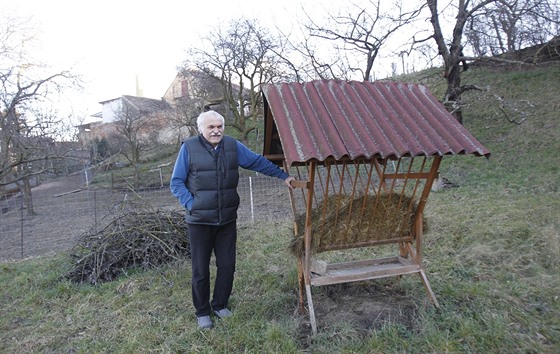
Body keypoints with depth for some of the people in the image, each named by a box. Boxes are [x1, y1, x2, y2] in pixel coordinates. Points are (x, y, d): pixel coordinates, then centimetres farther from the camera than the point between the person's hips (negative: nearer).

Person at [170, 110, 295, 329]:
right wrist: (191, 205, -14)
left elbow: (258, 162, 8)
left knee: (227, 266, 13)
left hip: (227, 220, 3)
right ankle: (202, 312, 29)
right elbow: (176, 182, -4)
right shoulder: (189, 148, -8)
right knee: (200, 270, 9)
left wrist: (283, 176, 6)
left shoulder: (233, 146, 2)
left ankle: (220, 305, 36)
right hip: (199, 221, -3)